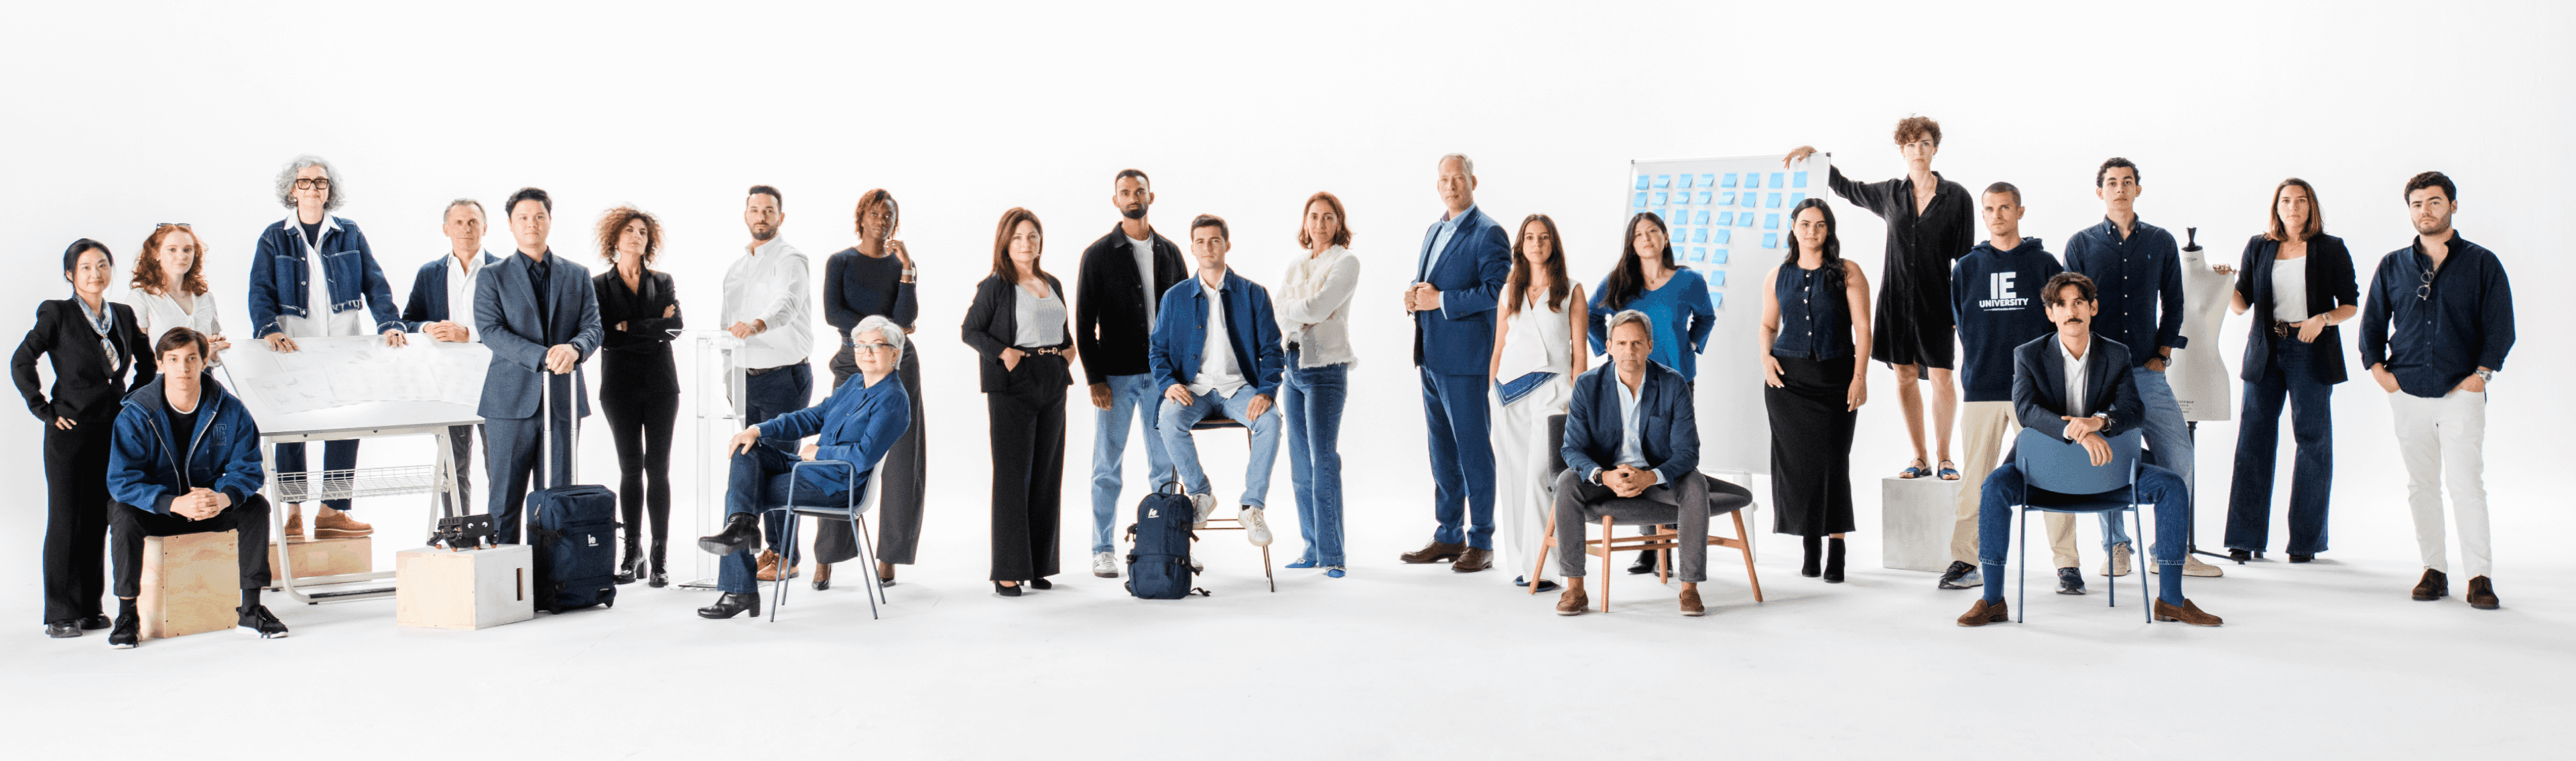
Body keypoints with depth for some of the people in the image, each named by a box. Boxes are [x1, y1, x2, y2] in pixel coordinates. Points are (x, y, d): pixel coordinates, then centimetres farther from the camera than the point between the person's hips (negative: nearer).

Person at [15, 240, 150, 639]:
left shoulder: (124, 316, 9)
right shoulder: (57, 314, -5)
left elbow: (147, 362, 21)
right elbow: (21, 363, -6)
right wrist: (45, 410, -8)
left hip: (114, 433, 5)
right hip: (70, 432, -4)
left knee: (99, 520, 9)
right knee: (65, 522, 0)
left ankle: (89, 608, 18)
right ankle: (61, 615, 6)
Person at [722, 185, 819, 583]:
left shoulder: (790, 260, -8)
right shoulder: (736, 267, 17)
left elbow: (786, 303, -29)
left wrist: (757, 324, -48)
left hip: (785, 375, -7)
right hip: (748, 378, 7)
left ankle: (787, 557, -3)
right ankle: (774, 547, 17)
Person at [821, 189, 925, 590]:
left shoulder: (901, 264, 9)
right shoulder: (840, 262, 6)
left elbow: (906, 318, -5)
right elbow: (833, 313, -6)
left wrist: (907, 269, -12)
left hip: (899, 368, 2)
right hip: (853, 366, -2)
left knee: (900, 465, -1)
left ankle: (889, 557, 6)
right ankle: (826, 557, 3)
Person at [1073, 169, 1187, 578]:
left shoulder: (1169, 252, 10)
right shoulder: (1098, 254, -1)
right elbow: (1083, 322, -3)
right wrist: (1094, 379, -9)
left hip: (1163, 375, 3)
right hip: (1115, 376, -3)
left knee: (1165, 464, 7)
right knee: (1107, 467, 1)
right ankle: (1104, 551, 9)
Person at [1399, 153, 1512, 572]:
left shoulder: (1488, 234, -9)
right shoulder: (1434, 231, 18)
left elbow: (1498, 290, -18)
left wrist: (1440, 300, -18)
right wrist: (1414, 295, 2)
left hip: (1466, 357, -8)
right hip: (1432, 356, 9)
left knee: (1473, 450, -3)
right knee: (1442, 450, 14)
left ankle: (1481, 543, 3)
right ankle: (1449, 536, 23)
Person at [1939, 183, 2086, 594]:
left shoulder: (2044, 264, 5)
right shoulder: (1967, 268, 11)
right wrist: (1982, 365, 6)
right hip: (1980, 388, 2)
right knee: (1973, 478, 3)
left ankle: (2067, 564, 4)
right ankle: (1964, 562, 9)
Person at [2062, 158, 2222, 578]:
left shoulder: (2161, 242, 10)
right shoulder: (2081, 244, 5)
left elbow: (2173, 303, 13)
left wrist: (2161, 354, 4)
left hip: (2148, 371, 2)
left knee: (2178, 457, -3)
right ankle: (2116, 547, 11)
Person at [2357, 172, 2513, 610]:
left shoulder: (2482, 263, 5)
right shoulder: (2392, 266, 12)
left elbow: (2501, 326, 3)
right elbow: (2371, 322, 16)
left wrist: (2482, 373, -8)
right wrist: (2377, 368, 2)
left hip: (2461, 393, -3)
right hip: (2408, 393, 3)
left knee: (2466, 483, -9)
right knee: (2421, 485, 5)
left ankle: (2480, 577, -5)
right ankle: (2434, 570, 11)